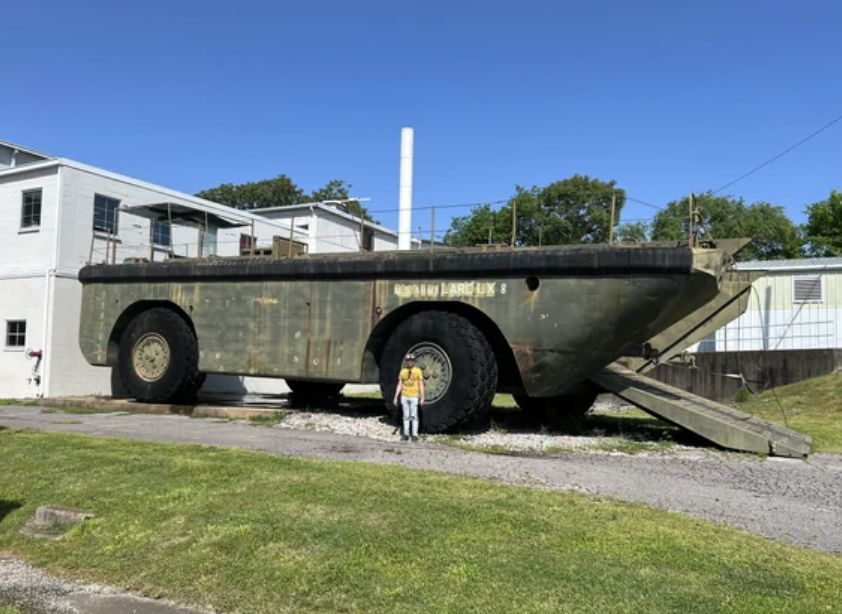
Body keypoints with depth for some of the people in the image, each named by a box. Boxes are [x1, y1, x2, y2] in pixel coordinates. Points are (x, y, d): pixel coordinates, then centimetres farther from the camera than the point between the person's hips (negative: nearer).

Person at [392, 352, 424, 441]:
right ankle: (406, 434, 12)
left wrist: (422, 398, -8)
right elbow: (399, 385, 9)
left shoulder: (418, 371, -3)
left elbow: (421, 385, -3)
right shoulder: (402, 371, 6)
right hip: (404, 396, 3)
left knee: (414, 416, -3)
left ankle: (414, 434, 1)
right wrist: (396, 397, 5)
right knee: (406, 416, 7)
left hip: (414, 397, -3)